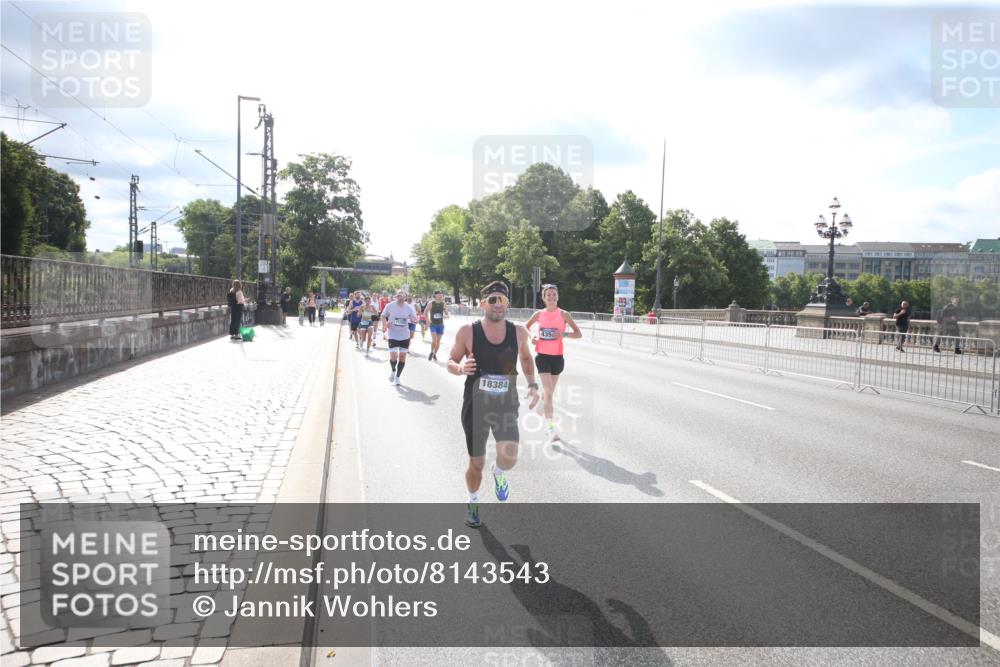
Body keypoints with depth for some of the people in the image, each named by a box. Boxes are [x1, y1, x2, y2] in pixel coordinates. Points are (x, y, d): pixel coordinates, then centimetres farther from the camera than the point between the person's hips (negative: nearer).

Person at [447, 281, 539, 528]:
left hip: (506, 405, 1)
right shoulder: (468, 332, -9)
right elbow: (451, 362, 1)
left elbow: (526, 357, 17)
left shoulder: (518, 332, -2)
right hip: (476, 405, -1)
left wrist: (532, 384, 3)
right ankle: (473, 502, 41)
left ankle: (500, 474, 18)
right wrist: (460, 368, -22)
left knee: (510, 456, -21)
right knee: (476, 463, 10)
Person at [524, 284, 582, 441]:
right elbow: (526, 326, 19)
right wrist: (531, 337, -2)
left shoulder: (563, 314, -4)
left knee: (550, 390, 15)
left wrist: (564, 334, -22)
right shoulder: (539, 314, 1)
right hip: (542, 355, -1)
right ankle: (550, 428, -14)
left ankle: (542, 402, 50)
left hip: (557, 356, 1)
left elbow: (579, 334, -4)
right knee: (548, 391, -12)